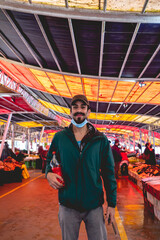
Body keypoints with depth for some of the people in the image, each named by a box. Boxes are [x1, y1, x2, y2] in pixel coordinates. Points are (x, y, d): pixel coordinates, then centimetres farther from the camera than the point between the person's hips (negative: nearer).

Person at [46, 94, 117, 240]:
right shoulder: (59, 137, -1)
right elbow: (49, 161, 13)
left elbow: (108, 173, -1)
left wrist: (112, 203, -2)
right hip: (68, 205, 1)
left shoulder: (100, 140, -3)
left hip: (94, 205, 0)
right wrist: (49, 173, -9)